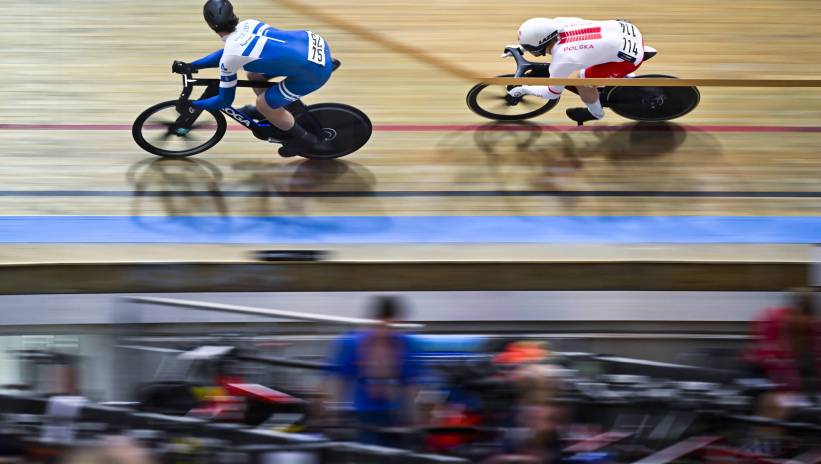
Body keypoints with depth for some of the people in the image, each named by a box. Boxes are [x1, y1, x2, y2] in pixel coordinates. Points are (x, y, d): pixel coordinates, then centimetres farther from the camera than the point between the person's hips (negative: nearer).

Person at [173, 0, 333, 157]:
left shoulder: (230, 58, -13)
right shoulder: (247, 24, 9)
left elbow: (225, 100, 1)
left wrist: (191, 105, 13)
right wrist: (191, 66, 26)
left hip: (314, 70, -8)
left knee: (263, 104, 5)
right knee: (254, 75, 18)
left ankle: (308, 142, 23)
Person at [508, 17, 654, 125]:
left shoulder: (562, 62, -22)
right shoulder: (558, 22, -6)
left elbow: (552, 94, -2)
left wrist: (523, 89, 12)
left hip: (630, 57, -7)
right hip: (628, 29, 7)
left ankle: (595, 113, 29)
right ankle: (624, 77, 46)